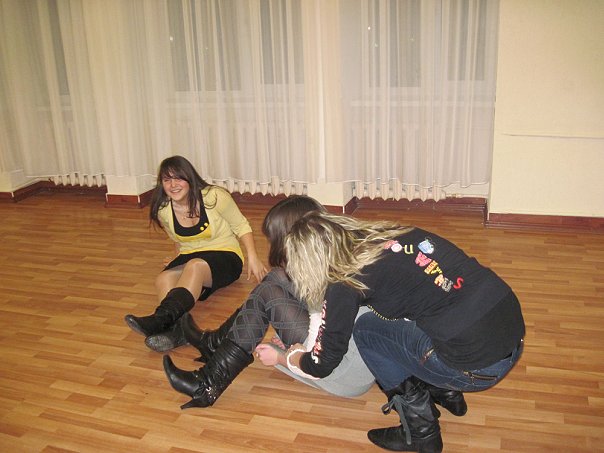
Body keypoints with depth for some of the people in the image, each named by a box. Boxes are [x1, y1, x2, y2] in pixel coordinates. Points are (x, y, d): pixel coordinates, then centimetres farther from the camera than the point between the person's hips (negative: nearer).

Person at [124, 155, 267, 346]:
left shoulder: (214, 197, -12)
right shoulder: (163, 210, 0)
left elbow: (241, 226, -3)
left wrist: (253, 258, -12)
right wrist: (178, 264, 13)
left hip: (225, 256, -4)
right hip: (189, 257, 4)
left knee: (195, 266, -40)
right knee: (163, 279, -31)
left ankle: (161, 320, -60)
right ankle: (177, 328, -60)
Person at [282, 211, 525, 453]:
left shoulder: (345, 283, -7)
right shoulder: (389, 234, 11)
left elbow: (322, 365, 5)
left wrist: (291, 357, 28)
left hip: (478, 362, -7)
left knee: (365, 330, 8)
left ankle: (421, 430, 16)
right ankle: (447, 394, 30)